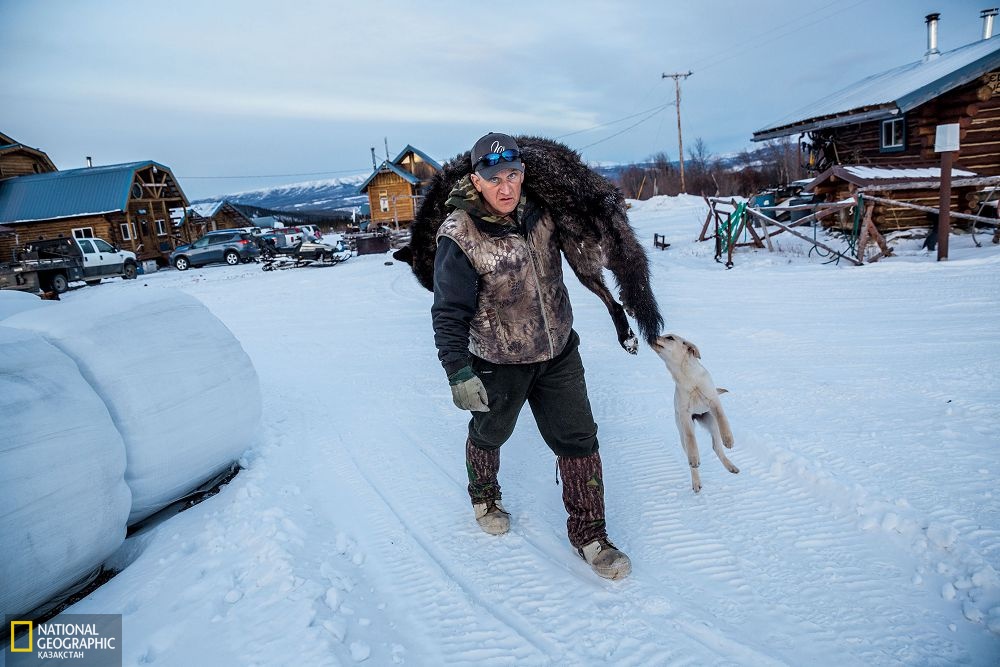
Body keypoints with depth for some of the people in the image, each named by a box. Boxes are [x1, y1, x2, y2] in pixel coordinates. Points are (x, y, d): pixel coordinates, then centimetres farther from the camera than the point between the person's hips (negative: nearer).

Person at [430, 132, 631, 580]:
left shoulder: (539, 210, -6)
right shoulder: (461, 238, -22)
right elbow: (449, 313, -21)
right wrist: (458, 373, -27)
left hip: (559, 353, 4)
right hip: (498, 362, -4)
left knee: (579, 441, 5)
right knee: (489, 434, 20)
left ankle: (588, 534, 23)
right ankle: (483, 497, 52)